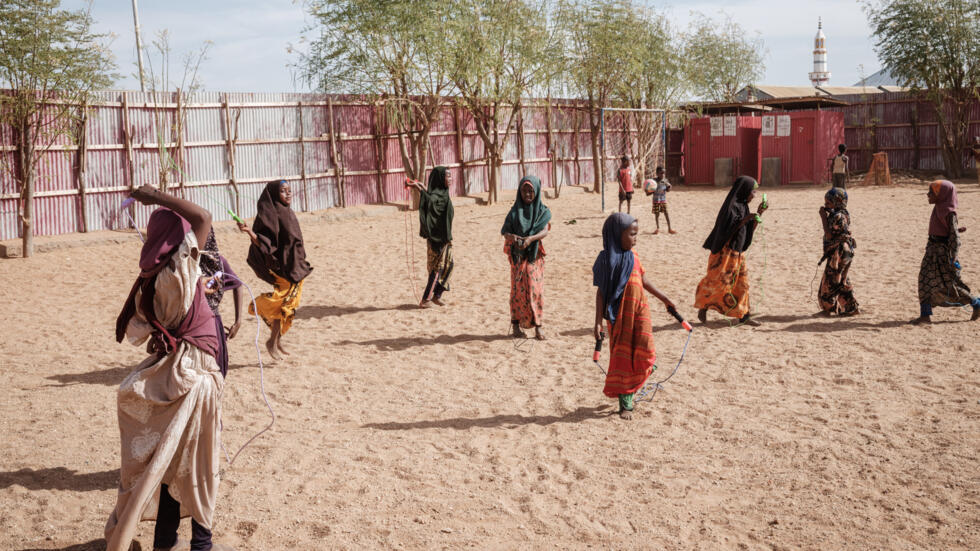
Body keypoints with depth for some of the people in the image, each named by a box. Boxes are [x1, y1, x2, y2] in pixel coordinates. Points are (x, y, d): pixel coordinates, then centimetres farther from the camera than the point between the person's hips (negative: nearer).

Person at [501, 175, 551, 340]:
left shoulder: (542, 210, 1)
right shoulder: (515, 210, 3)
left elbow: (545, 231, -13)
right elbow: (504, 231, -5)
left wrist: (530, 238, -31)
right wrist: (512, 237, -28)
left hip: (535, 254, 0)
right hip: (517, 255, 0)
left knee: (536, 289, -3)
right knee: (518, 289, 2)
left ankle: (537, 326, 3)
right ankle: (516, 324, 9)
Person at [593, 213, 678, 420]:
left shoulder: (633, 257, 4)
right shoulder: (606, 260, -10)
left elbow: (645, 281, 16)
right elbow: (601, 292, -8)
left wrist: (664, 298, 22)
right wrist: (598, 322, -10)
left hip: (639, 311, 4)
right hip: (619, 316, -4)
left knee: (644, 352, -5)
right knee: (621, 358, 4)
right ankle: (625, 404, 14)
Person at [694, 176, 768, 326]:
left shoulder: (742, 205, 10)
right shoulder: (731, 205, -16)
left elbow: (749, 230, 15)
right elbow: (728, 229, -23)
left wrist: (759, 213, 7)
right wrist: (746, 218, -27)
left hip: (738, 252, 9)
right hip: (726, 252, -9)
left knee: (742, 283, 7)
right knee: (718, 281, 0)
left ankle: (743, 315, 12)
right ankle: (702, 307, 17)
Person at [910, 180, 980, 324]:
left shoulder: (949, 212, -18)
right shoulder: (939, 208, 7)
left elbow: (954, 236, -19)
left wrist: (953, 259, -21)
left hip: (943, 250, -9)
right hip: (933, 248, 9)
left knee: (947, 285, -3)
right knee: (925, 280, 7)